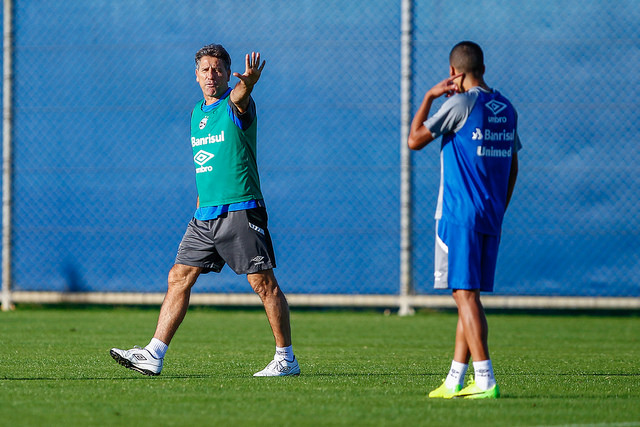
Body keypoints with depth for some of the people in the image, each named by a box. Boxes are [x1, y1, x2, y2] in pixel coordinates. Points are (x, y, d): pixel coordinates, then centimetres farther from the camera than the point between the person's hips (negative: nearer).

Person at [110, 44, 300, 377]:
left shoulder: (235, 107, -7)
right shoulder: (197, 112, 15)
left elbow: (239, 98, -34)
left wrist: (247, 83, -57)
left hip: (241, 210, -7)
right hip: (205, 213, 7)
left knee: (262, 281, -6)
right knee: (179, 278, 4)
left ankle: (286, 359, 2)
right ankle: (153, 356, 5)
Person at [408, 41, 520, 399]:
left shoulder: (460, 104, -10)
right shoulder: (506, 109, 12)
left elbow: (415, 140, -5)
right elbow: (512, 167, 18)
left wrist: (429, 97, 6)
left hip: (460, 216, -7)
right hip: (491, 219, 7)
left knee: (466, 295, -9)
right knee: (469, 297, 11)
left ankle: (485, 380, -16)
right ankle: (455, 381, 13)